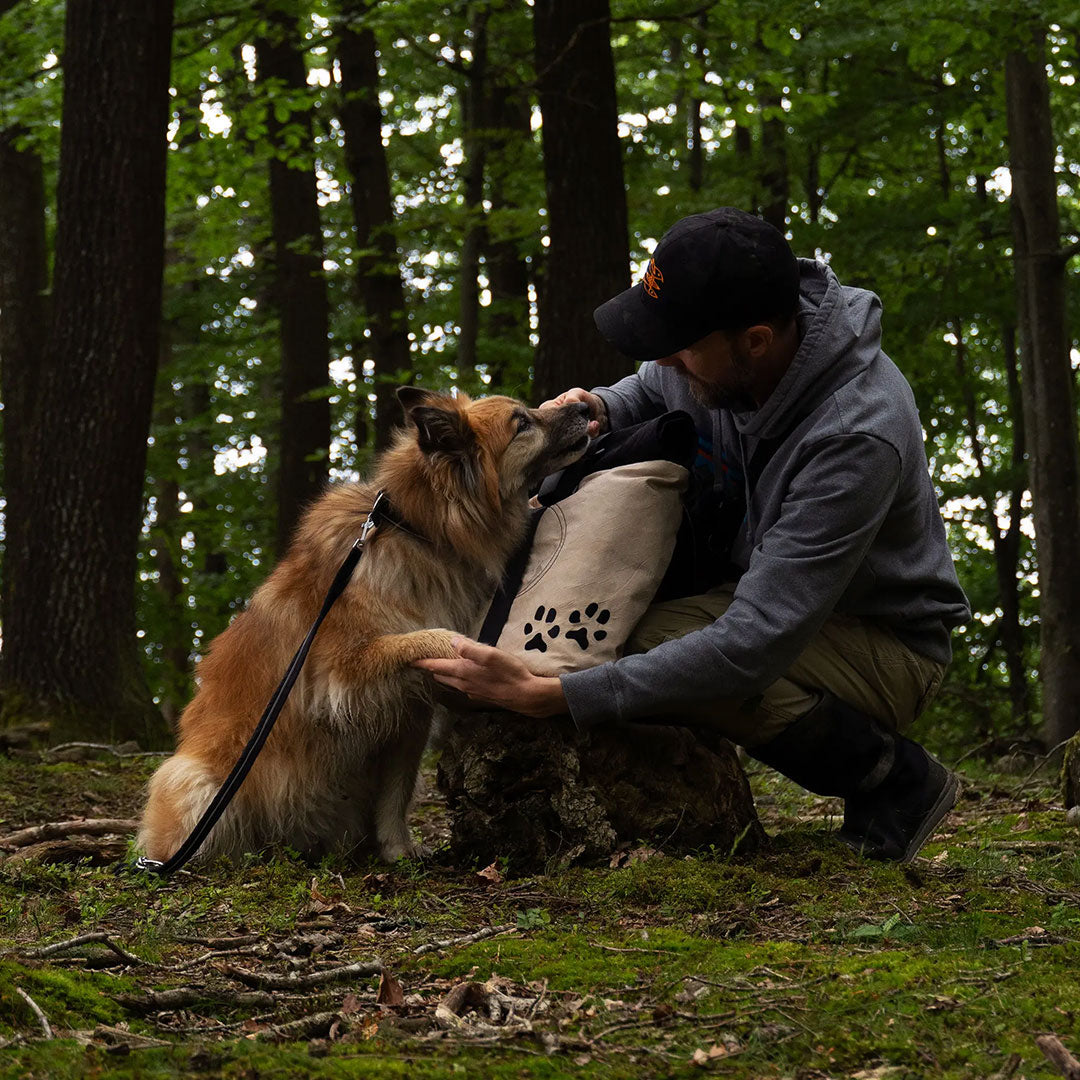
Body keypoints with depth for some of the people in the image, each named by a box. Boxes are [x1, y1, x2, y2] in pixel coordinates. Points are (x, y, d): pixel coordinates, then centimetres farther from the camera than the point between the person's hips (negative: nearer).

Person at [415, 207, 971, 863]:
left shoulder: (857, 436, -36)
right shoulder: (714, 348, -14)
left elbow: (753, 644, -40)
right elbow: (651, 389, 14)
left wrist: (549, 697, -42)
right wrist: (599, 409, -12)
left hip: (884, 641, -7)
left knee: (660, 643, -33)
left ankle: (895, 778, -12)